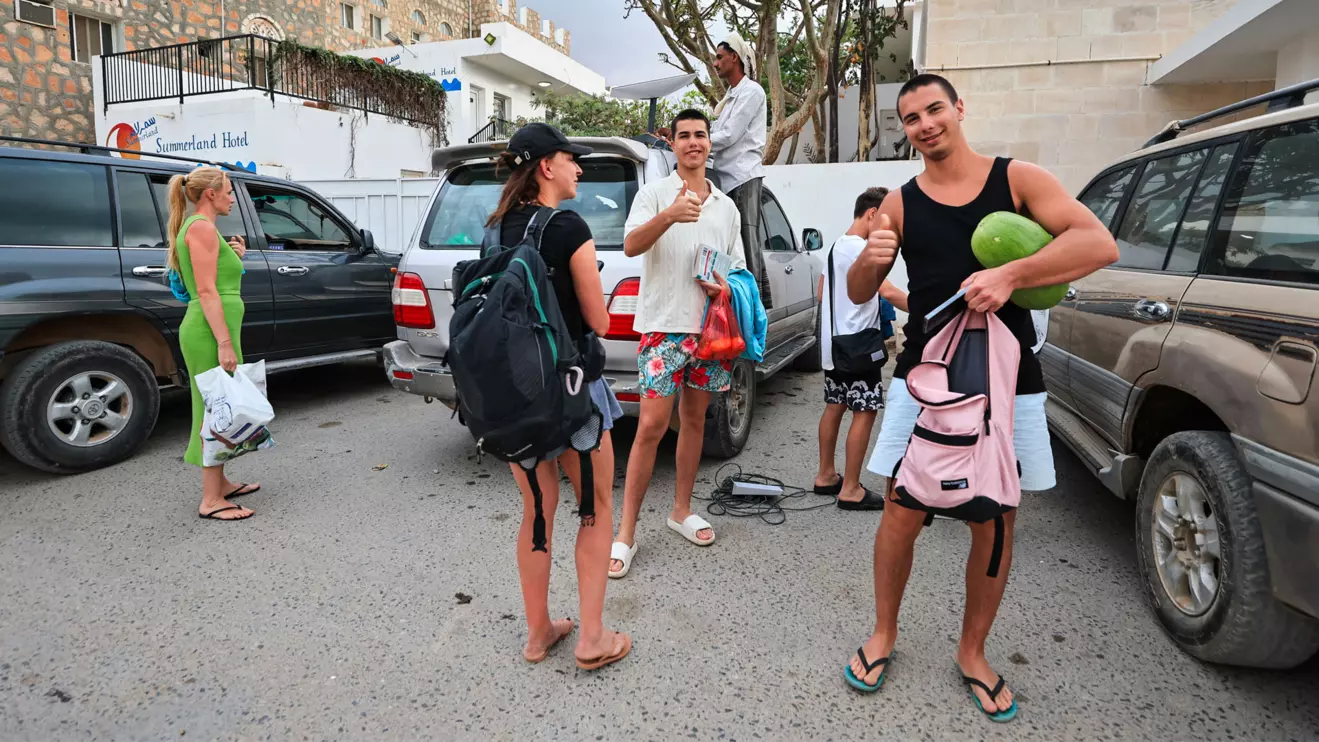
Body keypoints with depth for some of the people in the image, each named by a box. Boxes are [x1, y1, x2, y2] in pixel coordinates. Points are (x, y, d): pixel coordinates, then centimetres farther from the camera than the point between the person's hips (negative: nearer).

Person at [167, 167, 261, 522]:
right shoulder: (203, 227, -11)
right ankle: (211, 501, 0)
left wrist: (234, 256, 11)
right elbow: (207, 292, -19)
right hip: (211, 331, -10)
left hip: (210, 330, 10)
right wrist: (224, 342, -23)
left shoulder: (195, 227, 19)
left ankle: (220, 483, 29)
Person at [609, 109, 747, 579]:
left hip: (708, 326, 5)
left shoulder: (727, 206, 17)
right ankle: (626, 534, -1)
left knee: (694, 420, 12)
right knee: (651, 425, -9)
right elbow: (631, 246, -14)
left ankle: (681, 510, 27)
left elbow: (738, 268, 21)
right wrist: (668, 216, -32)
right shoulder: (655, 193, 2)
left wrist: (726, 286, -3)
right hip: (663, 325, -5)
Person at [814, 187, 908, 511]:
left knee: (834, 407, 14)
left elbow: (822, 292, 21)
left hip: (834, 343, 10)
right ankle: (851, 490, 0)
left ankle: (825, 476, 23)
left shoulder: (836, 246, 14)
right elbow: (889, 292, -26)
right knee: (865, 413, -5)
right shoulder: (861, 249, -17)